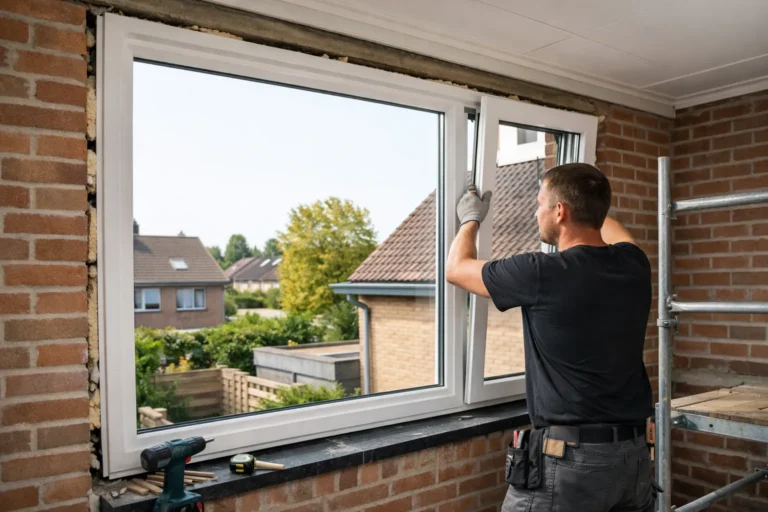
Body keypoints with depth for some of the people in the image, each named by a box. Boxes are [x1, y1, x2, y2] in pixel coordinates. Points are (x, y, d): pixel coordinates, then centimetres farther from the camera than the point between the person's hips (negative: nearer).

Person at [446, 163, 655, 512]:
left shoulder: (542, 274, -18)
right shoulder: (633, 265, 0)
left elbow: (456, 268, -1)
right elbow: (613, 231, 27)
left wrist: (470, 220, 17)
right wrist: (585, 195, 41)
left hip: (571, 457, -6)